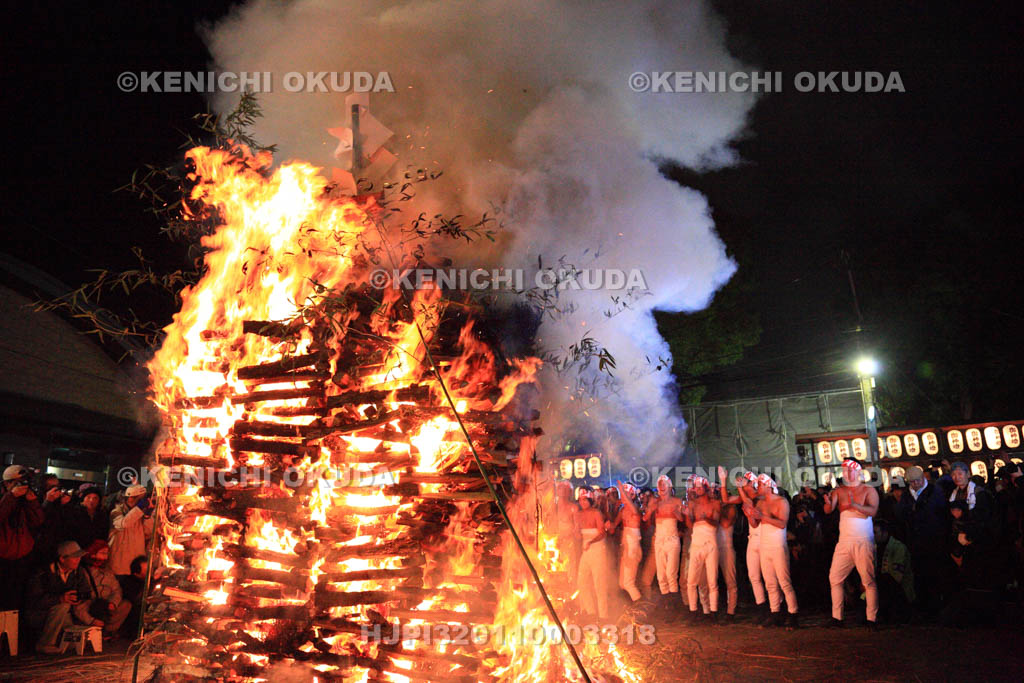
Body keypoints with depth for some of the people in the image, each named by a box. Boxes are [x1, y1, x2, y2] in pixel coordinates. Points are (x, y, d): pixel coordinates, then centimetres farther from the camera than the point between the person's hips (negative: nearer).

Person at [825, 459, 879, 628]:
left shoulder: (869, 490, 0)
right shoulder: (839, 491, 8)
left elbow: (873, 511, -16)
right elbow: (828, 510, -5)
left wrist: (855, 505, -34)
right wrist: (828, 503, -29)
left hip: (863, 542, -4)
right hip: (844, 542, 4)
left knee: (868, 581, -3)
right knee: (834, 578, 3)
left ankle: (872, 618, 5)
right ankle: (837, 617, 11)